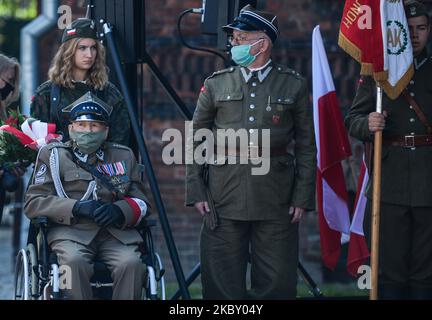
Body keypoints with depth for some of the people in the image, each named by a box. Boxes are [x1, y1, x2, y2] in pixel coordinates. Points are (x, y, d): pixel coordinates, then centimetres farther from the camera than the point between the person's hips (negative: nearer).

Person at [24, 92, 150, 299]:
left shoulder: (124, 156, 21)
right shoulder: (53, 155, 13)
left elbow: (140, 202, 17)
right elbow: (32, 203, 4)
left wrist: (120, 211, -7)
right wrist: (76, 208, -10)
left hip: (117, 233, 2)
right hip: (71, 231, -2)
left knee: (131, 263, -30)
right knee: (75, 261, -35)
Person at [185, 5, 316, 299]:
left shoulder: (294, 85, 4)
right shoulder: (216, 85, 8)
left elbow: (306, 147, 4)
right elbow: (196, 141, 9)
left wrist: (303, 198, -2)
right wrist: (196, 192, 1)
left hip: (275, 197, -1)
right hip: (225, 196, 1)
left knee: (277, 282, 2)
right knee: (224, 281, 3)